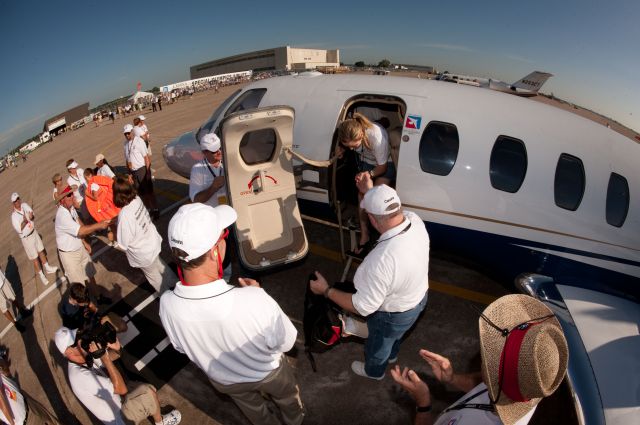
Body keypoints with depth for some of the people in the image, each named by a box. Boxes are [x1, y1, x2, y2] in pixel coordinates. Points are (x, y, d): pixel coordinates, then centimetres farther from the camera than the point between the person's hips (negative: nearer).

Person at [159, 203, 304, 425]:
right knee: (286, 396, 35)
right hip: (267, 372, -2)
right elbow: (286, 342, -24)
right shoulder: (253, 300, -45)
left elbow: (181, 346, -9)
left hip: (223, 380, 2)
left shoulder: (167, 305, -32)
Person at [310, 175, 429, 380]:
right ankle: (391, 355, 69)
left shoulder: (381, 260, -45)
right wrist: (369, 191, 8)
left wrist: (326, 290, -22)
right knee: (396, 334, 38)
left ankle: (373, 371, 61)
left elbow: (363, 307, -32)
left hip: (393, 315, -6)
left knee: (378, 343, 28)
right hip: (419, 298, 7)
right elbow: (390, 211, 2)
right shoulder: (415, 220, -24)